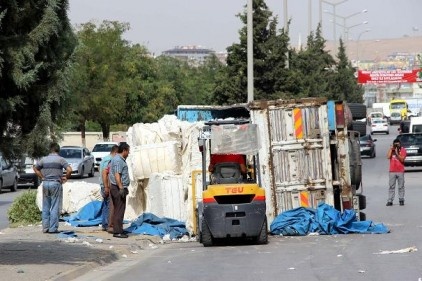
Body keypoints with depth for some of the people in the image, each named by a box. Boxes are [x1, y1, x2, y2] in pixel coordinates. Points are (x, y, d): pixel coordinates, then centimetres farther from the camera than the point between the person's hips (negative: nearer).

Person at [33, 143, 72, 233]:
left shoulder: (44, 159, 7)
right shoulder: (60, 159, -5)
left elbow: (35, 168, 18)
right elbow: (69, 170, -15)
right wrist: (66, 177, 1)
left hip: (45, 183, 4)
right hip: (56, 183, -4)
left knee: (45, 208, 10)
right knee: (55, 208, -1)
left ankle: (45, 228, 11)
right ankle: (53, 228, -3)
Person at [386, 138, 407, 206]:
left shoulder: (403, 150, 2)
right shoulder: (391, 150, 9)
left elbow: (402, 159, -9)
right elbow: (388, 157, -9)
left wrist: (397, 153, -17)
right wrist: (391, 148, -6)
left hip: (400, 171, -2)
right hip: (392, 171, 2)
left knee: (401, 186, 1)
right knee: (391, 186, -1)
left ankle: (401, 200, 6)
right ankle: (390, 200, -1)